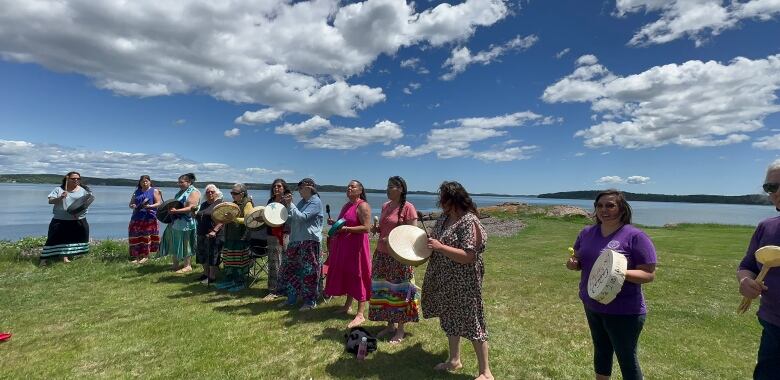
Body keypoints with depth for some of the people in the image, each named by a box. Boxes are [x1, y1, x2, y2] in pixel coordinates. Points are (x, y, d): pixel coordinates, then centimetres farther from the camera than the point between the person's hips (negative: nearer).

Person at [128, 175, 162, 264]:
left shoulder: (154, 191, 6)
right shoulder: (136, 192, 18)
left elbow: (159, 203, -2)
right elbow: (130, 204, 20)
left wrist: (150, 206, -20)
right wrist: (133, 206, -4)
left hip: (149, 217, -4)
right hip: (137, 217, 4)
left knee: (146, 236, -7)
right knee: (136, 237, 0)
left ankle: (146, 256, 0)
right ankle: (138, 256, 5)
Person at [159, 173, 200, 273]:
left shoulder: (194, 192, -12)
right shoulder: (181, 191, 15)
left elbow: (191, 208, -22)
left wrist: (176, 211, -27)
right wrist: (169, 208, 7)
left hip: (186, 223, -9)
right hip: (176, 222, 9)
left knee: (184, 244, 0)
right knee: (174, 243, 11)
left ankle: (187, 266, 11)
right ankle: (175, 265, 23)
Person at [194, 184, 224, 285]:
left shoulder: (220, 204, -7)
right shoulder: (204, 204, 16)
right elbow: (199, 217, 28)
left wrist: (214, 230, -24)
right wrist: (195, 215, 9)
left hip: (215, 235, -8)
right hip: (202, 234, 8)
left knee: (213, 256, -3)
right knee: (203, 255, 13)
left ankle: (212, 277, 5)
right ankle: (206, 274, 27)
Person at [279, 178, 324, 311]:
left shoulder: (316, 202, -8)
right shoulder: (301, 202, 17)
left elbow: (302, 217, -19)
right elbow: (291, 220, 21)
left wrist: (290, 205, -16)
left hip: (309, 241, -9)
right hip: (295, 240, 9)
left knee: (308, 272, -3)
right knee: (288, 269, 12)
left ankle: (311, 301, 11)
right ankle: (292, 298, 25)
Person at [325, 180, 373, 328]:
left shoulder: (363, 206, -12)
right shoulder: (346, 206, 16)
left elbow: (366, 228, -20)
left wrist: (347, 229, -24)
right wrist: (335, 224, 7)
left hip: (356, 245, -8)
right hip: (343, 245, 9)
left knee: (358, 276, -6)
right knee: (346, 275, 14)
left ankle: (361, 314, -1)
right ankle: (348, 305, 28)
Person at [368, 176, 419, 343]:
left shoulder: (408, 207, -10)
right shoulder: (385, 206, 12)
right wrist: (376, 229, 2)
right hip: (381, 254, 7)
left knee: (398, 290, 2)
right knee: (383, 289, 10)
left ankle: (400, 330, 16)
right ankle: (390, 325, 26)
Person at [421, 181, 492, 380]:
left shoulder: (469, 222, -22)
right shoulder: (444, 218, 4)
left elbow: (468, 257, -28)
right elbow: (435, 241, 17)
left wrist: (439, 247, -30)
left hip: (464, 283, -8)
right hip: (445, 281, 8)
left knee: (471, 322, 3)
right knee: (450, 318, 20)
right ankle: (454, 360, 39)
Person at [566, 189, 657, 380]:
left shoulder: (635, 236, -17)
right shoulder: (587, 232, 1)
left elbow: (649, 274, -16)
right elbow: (579, 261, 11)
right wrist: (573, 264, -12)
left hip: (624, 311, -5)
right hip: (592, 305, 6)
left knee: (626, 359, 11)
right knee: (601, 350, 24)